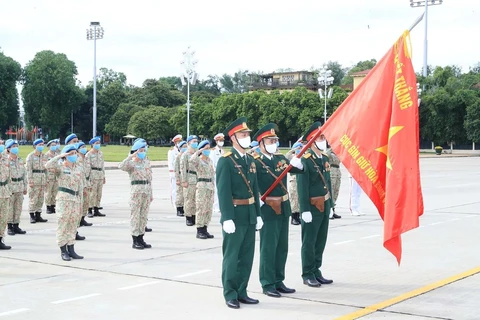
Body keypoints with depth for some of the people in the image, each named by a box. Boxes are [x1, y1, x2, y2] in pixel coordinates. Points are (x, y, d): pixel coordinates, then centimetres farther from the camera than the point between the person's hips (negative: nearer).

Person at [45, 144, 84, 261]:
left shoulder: (78, 169, 14)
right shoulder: (60, 167, -3)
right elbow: (48, 165, -23)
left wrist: (81, 201, 12)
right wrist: (60, 156, -17)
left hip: (76, 199, 6)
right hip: (64, 199, -6)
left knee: (73, 225, 9)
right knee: (62, 224, -2)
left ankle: (71, 250, 15)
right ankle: (63, 251, 3)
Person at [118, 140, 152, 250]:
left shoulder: (147, 163, 14)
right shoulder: (131, 163, -4)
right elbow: (121, 166, -26)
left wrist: (151, 193, 16)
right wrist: (131, 156, -24)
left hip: (146, 191, 6)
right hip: (136, 190, -6)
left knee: (144, 215, 9)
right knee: (135, 215, -3)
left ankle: (141, 239, 16)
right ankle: (135, 241, 1)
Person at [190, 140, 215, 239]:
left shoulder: (210, 160, 15)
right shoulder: (198, 160, -6)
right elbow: (191, 161, -30)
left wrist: (213, 184, 15)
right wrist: (198, 152, -18)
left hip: (210, 186, 7)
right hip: (201, 186, -7)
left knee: (209, 209, 8)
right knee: (201, 208, -6)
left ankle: (205, 229, 16)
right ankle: (199, 231, -2)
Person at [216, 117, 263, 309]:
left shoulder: (250, 160, 13)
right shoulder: (226, 161, -11)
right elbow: (223, 191, -16)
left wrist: (258, 214, 12)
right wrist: (227, 218, -21)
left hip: (250, 215, 7)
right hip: (234, 215, -7)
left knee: (247, 256, 11)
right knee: (231, 256, 0)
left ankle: (241, 292, 20)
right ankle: (230, 295, 9)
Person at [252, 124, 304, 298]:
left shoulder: (280, 158, 9)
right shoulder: (255, 162, -11)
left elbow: (299, 169, 10)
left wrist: (297, 161, -11)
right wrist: (261, 205, -19)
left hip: (284, 208, 7)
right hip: (268, 209, -7)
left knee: (282, 247, 13)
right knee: (268, 248, -1)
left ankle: (278, 281, 23)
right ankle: (268, 284, 8)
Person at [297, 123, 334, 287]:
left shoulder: (325, 158, 11)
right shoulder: (305, 160, -13)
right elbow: (302, 186, -17)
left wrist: (330, 203, 13)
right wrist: (305, 210, -19)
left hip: (324, 206, 8)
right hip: (312, 206, -8)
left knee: (321, 241, 13)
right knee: (309, 242, 1)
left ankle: (316, 272, 23)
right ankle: (308, 275, 10)